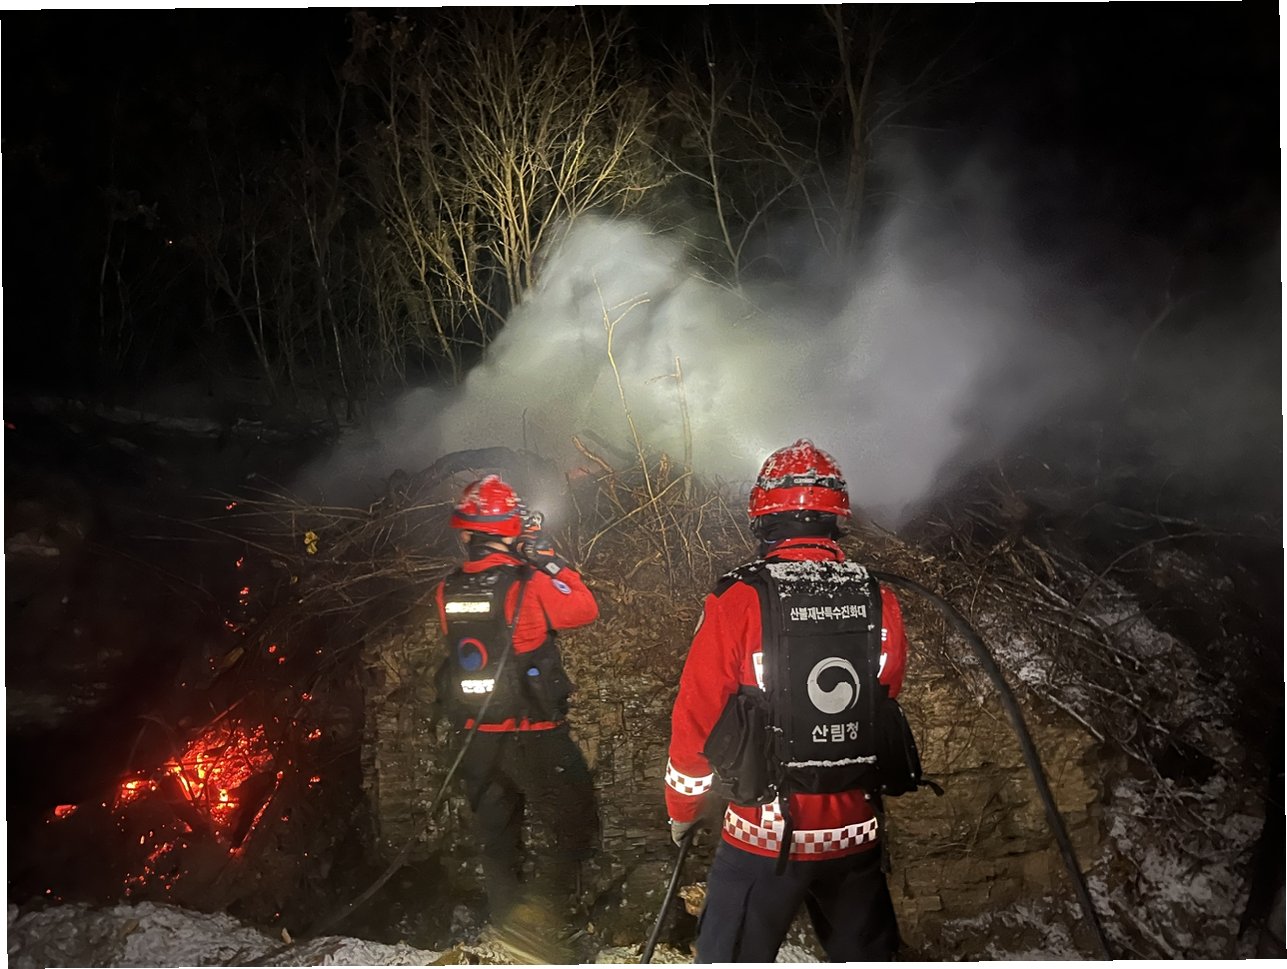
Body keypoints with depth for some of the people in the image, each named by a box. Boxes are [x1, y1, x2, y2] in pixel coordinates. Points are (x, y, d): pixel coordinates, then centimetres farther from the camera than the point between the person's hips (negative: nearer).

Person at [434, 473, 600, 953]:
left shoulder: (448, 591, -2)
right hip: (534, 738, -5)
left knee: (497, 841, 19)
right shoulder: (531, 583, -17)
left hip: (476, 738, 5)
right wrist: (547, 557, -1)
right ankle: (541, 925, -3)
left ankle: (509, 930, 28)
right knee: (575, 832, 8)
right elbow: (585, 608, -6)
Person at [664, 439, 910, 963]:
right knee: (866, 953, 21)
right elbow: (889, 708, 8)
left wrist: (682, 806, 6)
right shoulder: (881, 602, -4)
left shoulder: (738, 601, -15)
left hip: (764, 835, -3)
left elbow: (696, 718, -9)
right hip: (856, 832, 4)